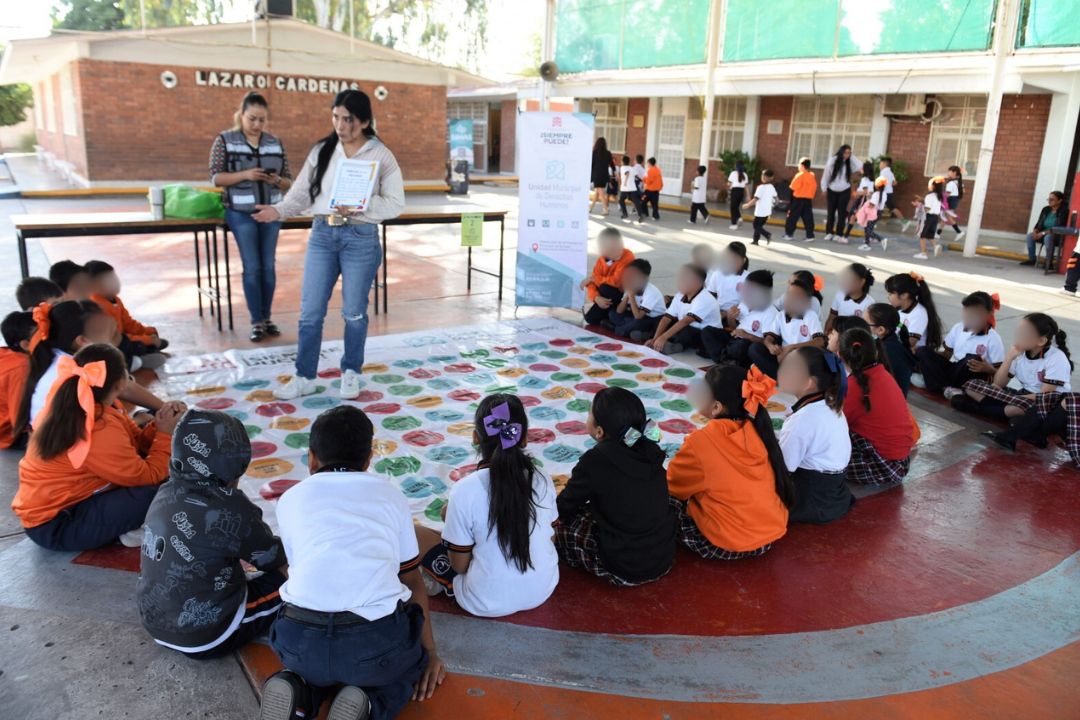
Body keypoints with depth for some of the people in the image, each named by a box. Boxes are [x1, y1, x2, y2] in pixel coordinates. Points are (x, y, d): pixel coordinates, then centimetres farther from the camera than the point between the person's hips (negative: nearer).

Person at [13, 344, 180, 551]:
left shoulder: (71, 409, 2)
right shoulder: (100, 429, -28)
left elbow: (134, 443, 6)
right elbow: (148, 476, -21)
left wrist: (157, 426, -10)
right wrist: (165, 434, -11)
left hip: (55, 505, 10)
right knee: (152, 492, -28)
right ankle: (127, 530, -1)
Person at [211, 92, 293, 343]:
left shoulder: (275, 143, 7)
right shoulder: (225, 140, -2)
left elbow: (288, 181, 10)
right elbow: (215, 178, -7)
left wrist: (277, 180, -13)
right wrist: (245, 174, -20)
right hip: (241, 213, -3)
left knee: (268, 266, 5)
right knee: (252, 267, -2)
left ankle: (267, 318, 15)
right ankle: (256, 322, 5)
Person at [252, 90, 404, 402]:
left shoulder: (381, 156, -2)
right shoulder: (321, 151, 7)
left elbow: (396, 203, -6)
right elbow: (302, 192, 4)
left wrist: (360, 207, -20)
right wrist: (279, 210, -14)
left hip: (360, 238, -3)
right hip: (321, 234, 3)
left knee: (354, 311, 8)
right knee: (310, 311, 4)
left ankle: (351, 372, 26)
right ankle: (305, 377, 16)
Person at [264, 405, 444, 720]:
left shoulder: (291, 498, 18)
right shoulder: (390, 495, 17)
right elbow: (412, 580, 20)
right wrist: (429, 652, 26)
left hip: (301, 641, 2)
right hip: (376, 642, -2)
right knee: (411, 661, 34)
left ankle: (299, 695, 6)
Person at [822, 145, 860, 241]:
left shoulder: (849, 162, -4)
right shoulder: (832, 161, -10)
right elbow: (826, 175, -4)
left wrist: (852, 157, -14)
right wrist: (824, 188, -4)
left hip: (845, 191, 1)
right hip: (832, 191, -1)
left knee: (841, 212, 0)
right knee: (830, 212, 4)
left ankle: (838, 234, 4)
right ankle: (829, 233, 13)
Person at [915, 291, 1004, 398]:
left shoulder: (993, 338, -9)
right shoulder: (958, 328, 4)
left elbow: (999, 373, -9)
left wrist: (988, 369, -30)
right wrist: (932, 356, -7)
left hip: (973, 378, -5)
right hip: (955, 370, 5)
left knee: (972, 359, -37)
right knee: (923, 351, -13)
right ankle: (946, 388, -27)